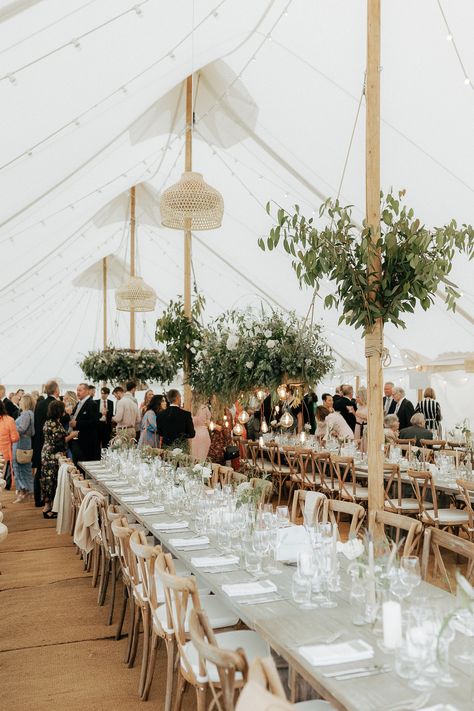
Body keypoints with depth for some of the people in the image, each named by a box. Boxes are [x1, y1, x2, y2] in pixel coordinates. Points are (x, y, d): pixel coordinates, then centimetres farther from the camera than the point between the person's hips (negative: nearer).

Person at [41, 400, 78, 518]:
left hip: (46, 454, 10)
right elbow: (58, 442, -21)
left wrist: (68, 435, 17)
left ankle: (47, 506, 20)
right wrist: (71, 436, -9)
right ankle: (48, 508, 3)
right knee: (53, 480, -3)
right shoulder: (55, 424, -18)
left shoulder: (48, 422, 11)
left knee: (48, 479, 13)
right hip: (54, 456, -10)